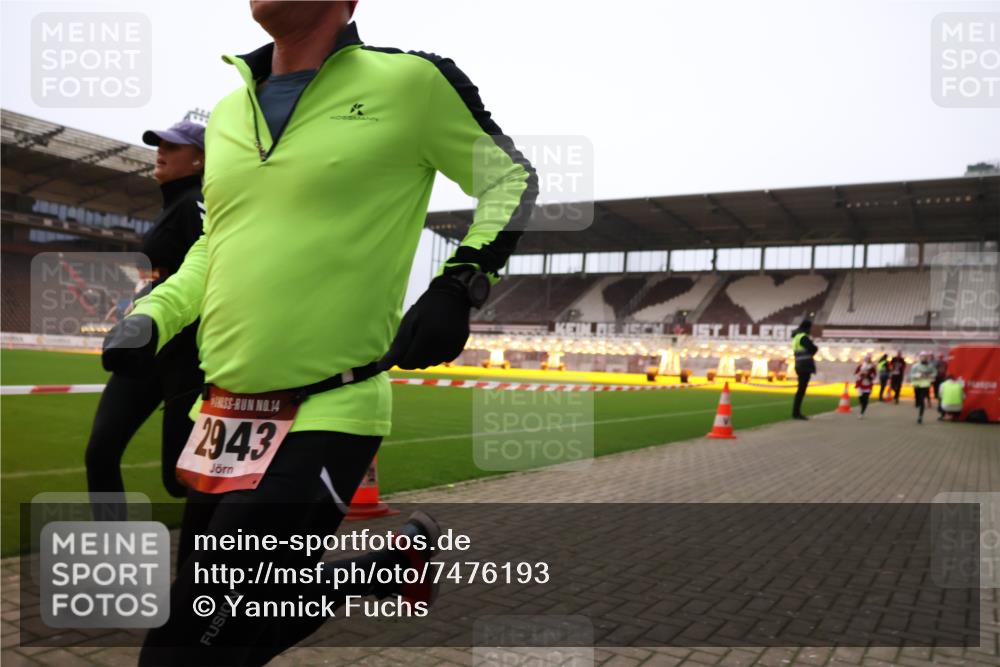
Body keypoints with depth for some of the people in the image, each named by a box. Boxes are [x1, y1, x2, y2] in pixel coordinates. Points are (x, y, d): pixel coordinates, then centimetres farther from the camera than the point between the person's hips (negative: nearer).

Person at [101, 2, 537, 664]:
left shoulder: (409, 82, -6)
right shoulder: (228, 111, 13)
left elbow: (513, 178, 3)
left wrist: (460, 285, -12)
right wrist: (152, 316, 8)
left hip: (326, 417, -7)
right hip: (221, 414, 8)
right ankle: (398, 562, 36)